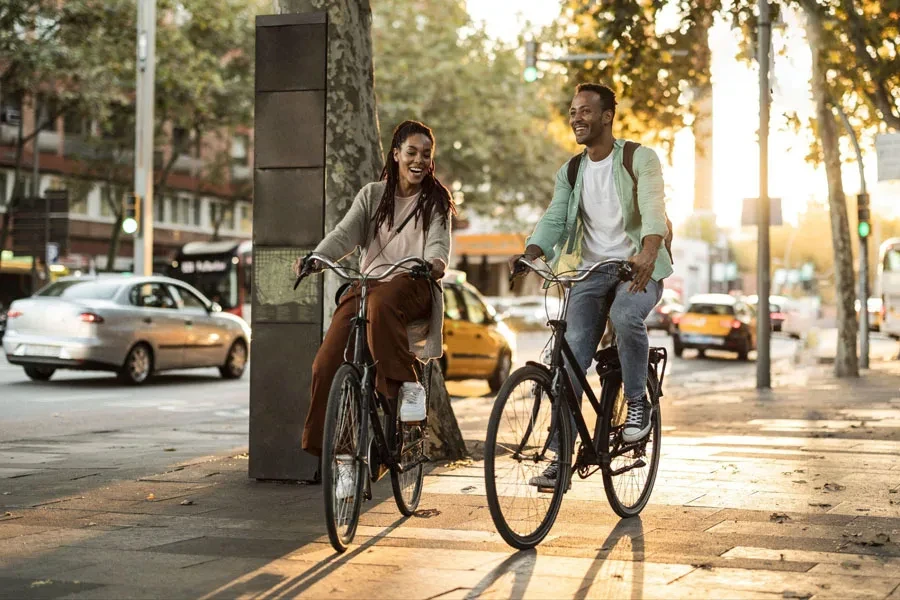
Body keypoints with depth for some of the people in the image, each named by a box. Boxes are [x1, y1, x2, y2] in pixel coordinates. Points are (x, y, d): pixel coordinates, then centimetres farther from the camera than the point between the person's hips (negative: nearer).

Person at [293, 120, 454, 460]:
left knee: (382, 302, -41)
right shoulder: (372, 195, 16)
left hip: (411, 285, -3)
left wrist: (435, 261, -31)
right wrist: (316, 258, -19)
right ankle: (318, 443, -7)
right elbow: (345, 233, 2)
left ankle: (405, 383, -30)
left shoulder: (436, 199, 11)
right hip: (367, 282, 3)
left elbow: (439, 242, -5)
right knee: (326, 363, -17)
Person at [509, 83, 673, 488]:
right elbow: (554, 219, -2)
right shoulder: (570, 173, 11)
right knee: (571, 355, -10)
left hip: (638, 269, -4)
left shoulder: (640, 159, -5)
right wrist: (529, 254, -25)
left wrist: (647, 254, -44)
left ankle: (638, 402, -13)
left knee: (625, 316, -36)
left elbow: (654, 211, -22)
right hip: (591, 271, 4)